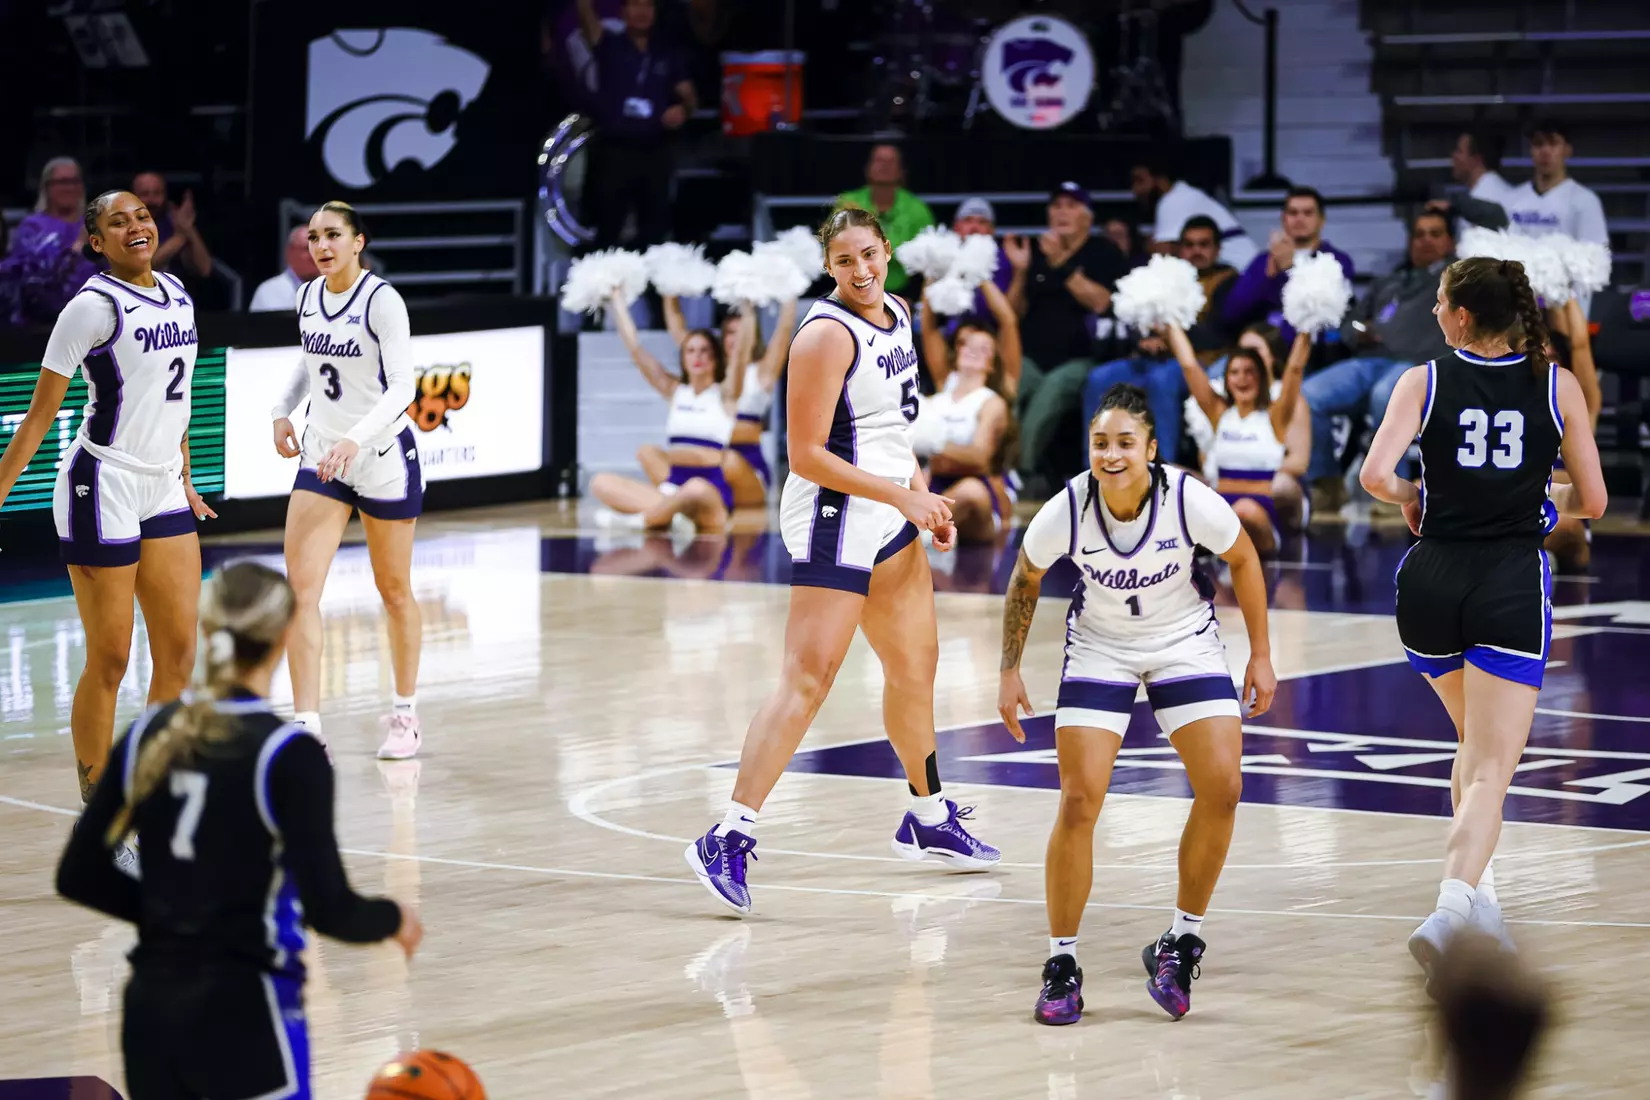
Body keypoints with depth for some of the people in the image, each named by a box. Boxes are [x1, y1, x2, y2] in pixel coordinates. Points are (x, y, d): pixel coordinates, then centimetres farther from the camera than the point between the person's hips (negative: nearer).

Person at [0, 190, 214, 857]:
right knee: (109, 661, -1)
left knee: (179, 652, 5)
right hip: (102, 490, -7)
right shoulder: (93, 307, -12)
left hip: (162, 493, 7)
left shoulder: (177, 298, 9)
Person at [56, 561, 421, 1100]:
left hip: (151, 1008, 6)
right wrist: (394, 919, 3)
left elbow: (78, 877, 7)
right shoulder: (287, 754, -14)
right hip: (245, 1015, -6)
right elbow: (328, 908, -17)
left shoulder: (148, 736, 4)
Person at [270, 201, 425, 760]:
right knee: (300, 589, -9)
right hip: (320, 455, 5)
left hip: (382, 457, -5)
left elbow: (402, 384, -23)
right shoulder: (308, 297, 3)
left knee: (394, 591, 10)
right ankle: (307, 728, -11)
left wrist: (356, 438, -35)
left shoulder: (381, 300, -16)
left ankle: (405, 714, 28)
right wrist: (282, 410, 7)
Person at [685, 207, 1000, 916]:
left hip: (888, 519, 9)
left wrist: (925, 495, 12)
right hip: (835, 518, -9)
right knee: (807, 679, -15)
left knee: (916, 664, 20)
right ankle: (727, 842, -18)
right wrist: (904, 498, -18)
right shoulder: (828, 335, -17)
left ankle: (929, 821, 38)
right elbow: (807, 455, -20)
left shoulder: (898, 315, 10)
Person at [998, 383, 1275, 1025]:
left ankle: (1181, 942, 5)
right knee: (1079, 802, -13)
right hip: (1098, 647, 0)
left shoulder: (1190, 501, -26)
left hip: (1185, 641, 0)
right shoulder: (1067, 511, -24)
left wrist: (1261, 656, -1)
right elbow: (1025, 581, -2)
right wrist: (1010, 670, 1)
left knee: (1222, 787, -14)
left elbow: (1243, 560, -5)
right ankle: (1061, 965, 1)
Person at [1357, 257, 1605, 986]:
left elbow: (1374, 475, -15)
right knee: (1490, 771, -6)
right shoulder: (1558, 386, 2)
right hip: (1514, 583, -2)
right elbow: (1592, 501, 5)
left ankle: (1478, 893, 30)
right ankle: (1451, 909, -27)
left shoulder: (1424, 382, -1)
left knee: (1475, 740, 27)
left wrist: (1410, 496, 6)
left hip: (1433, 577, 2)